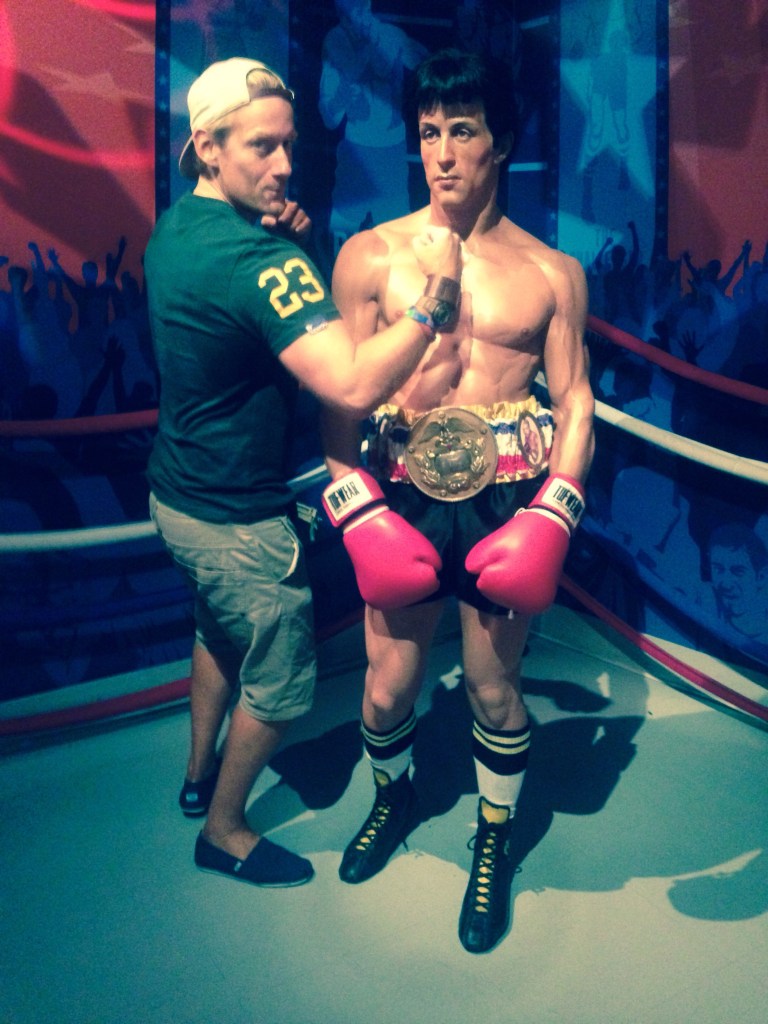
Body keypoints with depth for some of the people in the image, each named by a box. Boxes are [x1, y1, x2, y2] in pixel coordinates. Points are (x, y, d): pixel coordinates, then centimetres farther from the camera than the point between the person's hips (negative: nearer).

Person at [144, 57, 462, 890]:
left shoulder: (174, 227, 2)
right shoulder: (259, 259, -28)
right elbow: (354, 386, -39)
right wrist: (434, 294, -31)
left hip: (175, 491, 10)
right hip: (235, 518, -9)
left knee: (219, 632, 31)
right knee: (279, 682, 11)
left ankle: (200, 774, 51)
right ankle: (223, 832, 31)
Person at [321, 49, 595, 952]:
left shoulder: (553, 273, 3)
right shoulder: (370, 256, 0)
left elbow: (574, 401, 4)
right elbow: (338, 395, -1)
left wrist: (551, 514, -9)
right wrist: (355, 509, -11)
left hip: (507, 498, 0)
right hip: (403, 495, 0)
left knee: (493, 688, 10)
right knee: (387, 686, 8)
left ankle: (494, 842, 38)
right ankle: (393, 795, 43)